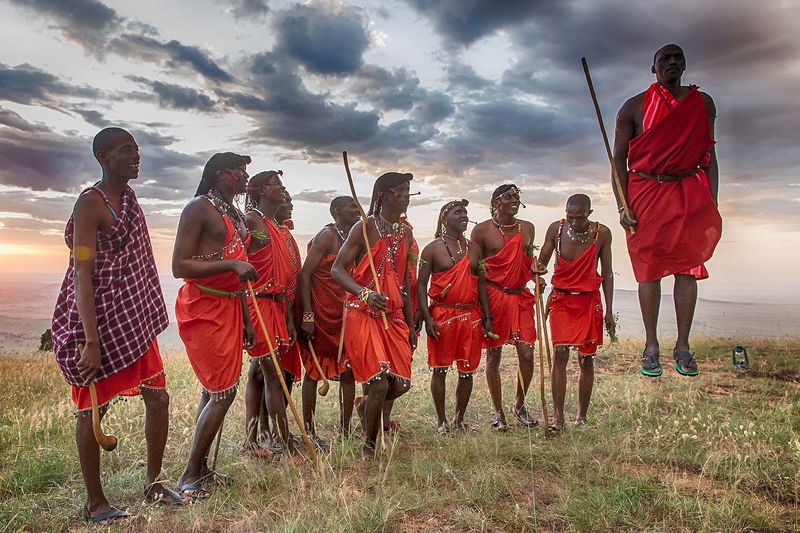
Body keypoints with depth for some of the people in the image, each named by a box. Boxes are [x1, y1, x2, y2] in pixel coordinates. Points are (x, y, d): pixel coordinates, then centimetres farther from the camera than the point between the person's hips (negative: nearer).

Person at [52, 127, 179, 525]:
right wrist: (91, 342, -25)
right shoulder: (90, 204, -15)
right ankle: (94, 502, 21)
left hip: (133, 319, 8)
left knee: (158, 397, 10)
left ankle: (153, 483, 27)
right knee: (93, 409, 5)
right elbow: (82, 275, -20)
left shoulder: (128, 197, 10)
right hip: (97, 320, -8)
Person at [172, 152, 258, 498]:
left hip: (228, 307, 8)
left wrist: (246, 321, 18)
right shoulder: (199, 208, -10)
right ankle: (190, 476, 6)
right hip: (201, 308, -8)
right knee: (223, 391, -8)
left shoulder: (237, 216, 17)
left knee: (214, 390, 11)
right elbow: (179, 266, -16)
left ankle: (201, 467, 22)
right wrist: (231, 264, -25)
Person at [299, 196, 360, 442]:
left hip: (344, 315, 7)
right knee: (314, 371, 3)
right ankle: (309, 431, 15)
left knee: (348, 371, 7)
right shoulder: (327, 236, -10)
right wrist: (308, 315, -21)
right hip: (322, 314, -7)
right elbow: (305, 274, -15)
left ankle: (345, 431, 17)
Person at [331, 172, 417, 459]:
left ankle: (366, 408, 36)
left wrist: (410, 325, 19)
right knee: (380, 383, -11)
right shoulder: (365, 227, -6)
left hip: (394, 316, 6)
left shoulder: (405, 232, 14)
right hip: (364, 314, -6)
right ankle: (369, 447, 14)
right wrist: (365, 293, -28)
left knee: (401, 384, 2)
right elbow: (337, 269, -10)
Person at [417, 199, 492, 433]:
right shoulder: (432, 249, -1)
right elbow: (421, 284, -3)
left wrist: (487, 316, 9)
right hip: (442, 315, -4)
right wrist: (427, 317, -12)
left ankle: (459, 418, 25)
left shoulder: (473, 249, 12)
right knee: (440, 368, 3)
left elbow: (481, 283, 14)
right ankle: (441, 421, 17)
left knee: (467, 370, 7)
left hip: (471, 315, 4)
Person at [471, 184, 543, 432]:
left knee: (527, 354, -2)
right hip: (492, 296, -4)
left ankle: (519, 405, 23)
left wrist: (535, 272, -1)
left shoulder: (527, 228, 10)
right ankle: (498, 413, 20)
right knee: (493, 355, 5)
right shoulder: (482, 230, -5)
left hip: (520, 297, 4)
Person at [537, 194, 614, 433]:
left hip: (589, 301, 1)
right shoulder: (556, 229, -4)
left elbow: (607, 273, 3)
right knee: (560, 354, -10)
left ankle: (582, 416, 17)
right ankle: (557, 416, -6)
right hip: (561, 299, 0)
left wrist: (609, 312, 2)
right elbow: (541, 262, 6)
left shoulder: (602, 233, -4)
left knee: (586, 359, 5)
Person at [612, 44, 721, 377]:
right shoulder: (634, 107, 5)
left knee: (687, 269, 0)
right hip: (645, 192, -2)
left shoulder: (703, 103, 13)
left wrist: (713, 204, 5)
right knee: (649, 271, -1)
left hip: (690, 192, 2)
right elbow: (619, 158, 3)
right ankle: (651, 346, 10)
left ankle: (682, 346, 10)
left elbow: (709, 155, 13)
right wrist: (622, 206, -8)